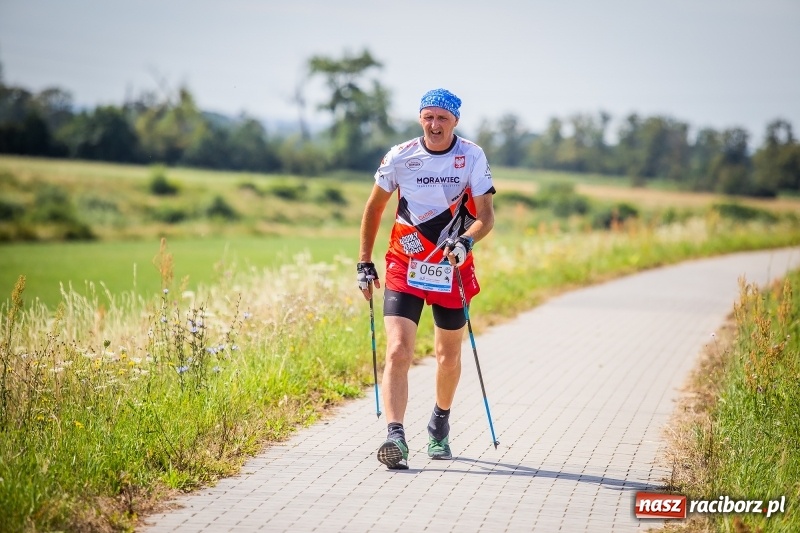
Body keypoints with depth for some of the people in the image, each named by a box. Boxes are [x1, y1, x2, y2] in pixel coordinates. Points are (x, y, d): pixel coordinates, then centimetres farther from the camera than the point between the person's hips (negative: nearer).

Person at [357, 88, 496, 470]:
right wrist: (364, 262, 8)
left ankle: (440, 425, 39)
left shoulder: (472, 158, -6)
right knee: (398, 352, -17)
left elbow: (486, 215, -9)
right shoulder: (400, 157, -4)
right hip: (404, 267, -1)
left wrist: (467, 241, -30)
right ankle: (395, 437, -24)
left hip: (452, 269, 1)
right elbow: (374, 208, 8)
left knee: (449, 357, 14)